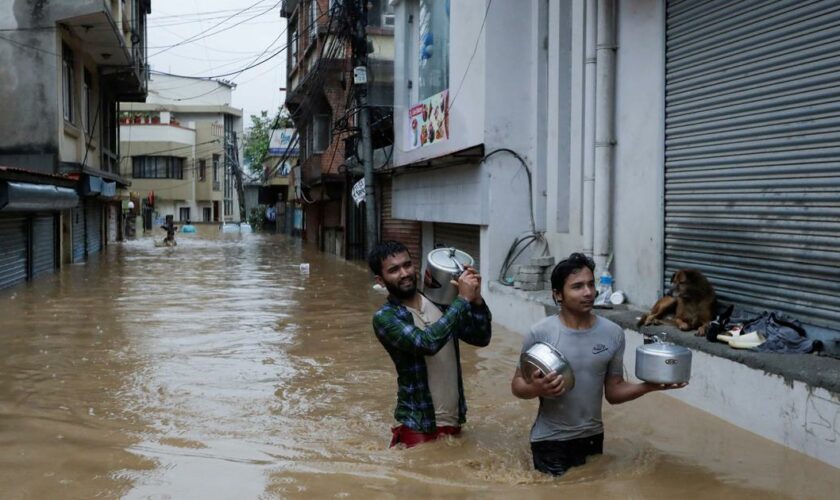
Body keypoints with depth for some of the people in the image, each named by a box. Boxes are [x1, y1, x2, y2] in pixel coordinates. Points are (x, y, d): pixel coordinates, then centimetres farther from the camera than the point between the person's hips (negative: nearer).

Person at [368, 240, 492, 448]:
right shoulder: (384, 318, -14)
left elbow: (481, 338, 3)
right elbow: (428, 342, -29)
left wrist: (476, 300, -13)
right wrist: (463, 299, -23)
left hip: (453, 421, 5)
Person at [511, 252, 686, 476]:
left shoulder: (613, 334, -5)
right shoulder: (540, 334, -14)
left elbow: (614, 392, 1)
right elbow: (517, 385, -6)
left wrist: (648, 386, -16)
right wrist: (536, 389, -28)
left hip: (593, 437, 3)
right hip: (550, 440, -3)